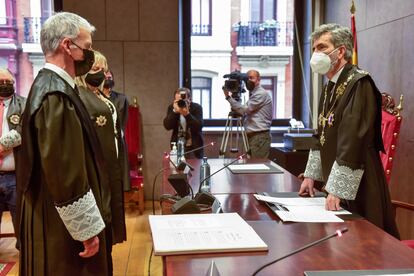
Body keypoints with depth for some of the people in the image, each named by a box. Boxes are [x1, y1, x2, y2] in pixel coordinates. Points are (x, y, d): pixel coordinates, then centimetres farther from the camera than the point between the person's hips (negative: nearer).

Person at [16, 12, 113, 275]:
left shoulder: (51, 86, 8)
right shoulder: (57, 96, -24)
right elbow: (65, 175, -26)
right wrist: (88, 229, -18)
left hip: (55, 219, 10)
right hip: (64, 226, -10)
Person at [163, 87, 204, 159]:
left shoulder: (197, 107, -8)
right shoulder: (171, 107, -2)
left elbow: (199, 127, -20)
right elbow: (167, 126, -13)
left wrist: (187, 114, -30)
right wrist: (175, 111, -25)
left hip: (194, 147, -1)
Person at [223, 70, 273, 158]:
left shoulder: (261, 93, -11)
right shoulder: (253, 94, 21)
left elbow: (244, 110, -18)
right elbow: (246, 113, 20)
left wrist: (228, 97, -13)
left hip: (260, 137, -10)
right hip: (252, 136, 10)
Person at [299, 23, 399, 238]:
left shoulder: (359, 83, -16)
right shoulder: (330, 87, 12)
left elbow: (354, 140, -23)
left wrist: (337, 188, -23)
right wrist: (311, 175, 15)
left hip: (356, 187, -8)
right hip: (333, 182, 8)